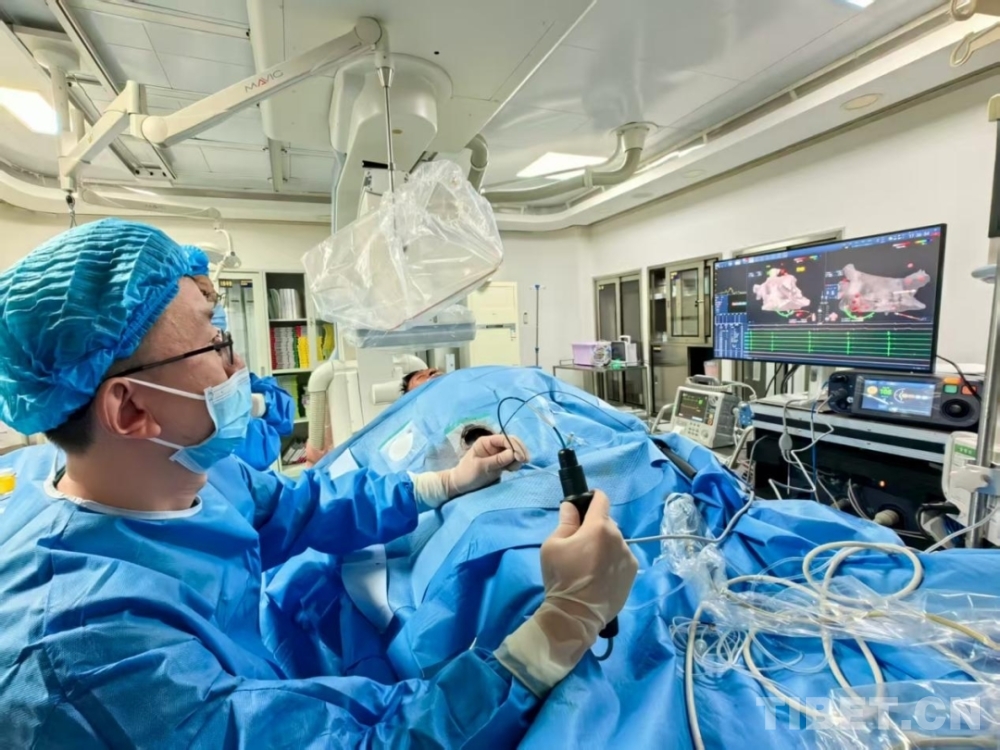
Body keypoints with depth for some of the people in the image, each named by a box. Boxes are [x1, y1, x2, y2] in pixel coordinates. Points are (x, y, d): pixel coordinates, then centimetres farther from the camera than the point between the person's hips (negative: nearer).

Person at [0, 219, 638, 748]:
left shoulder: (191, 474, -11)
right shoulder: (85, 637, -36)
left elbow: (300, 507, 2)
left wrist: (451, 482, 0)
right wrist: (569, 620, -38)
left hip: (274, 693, 6)